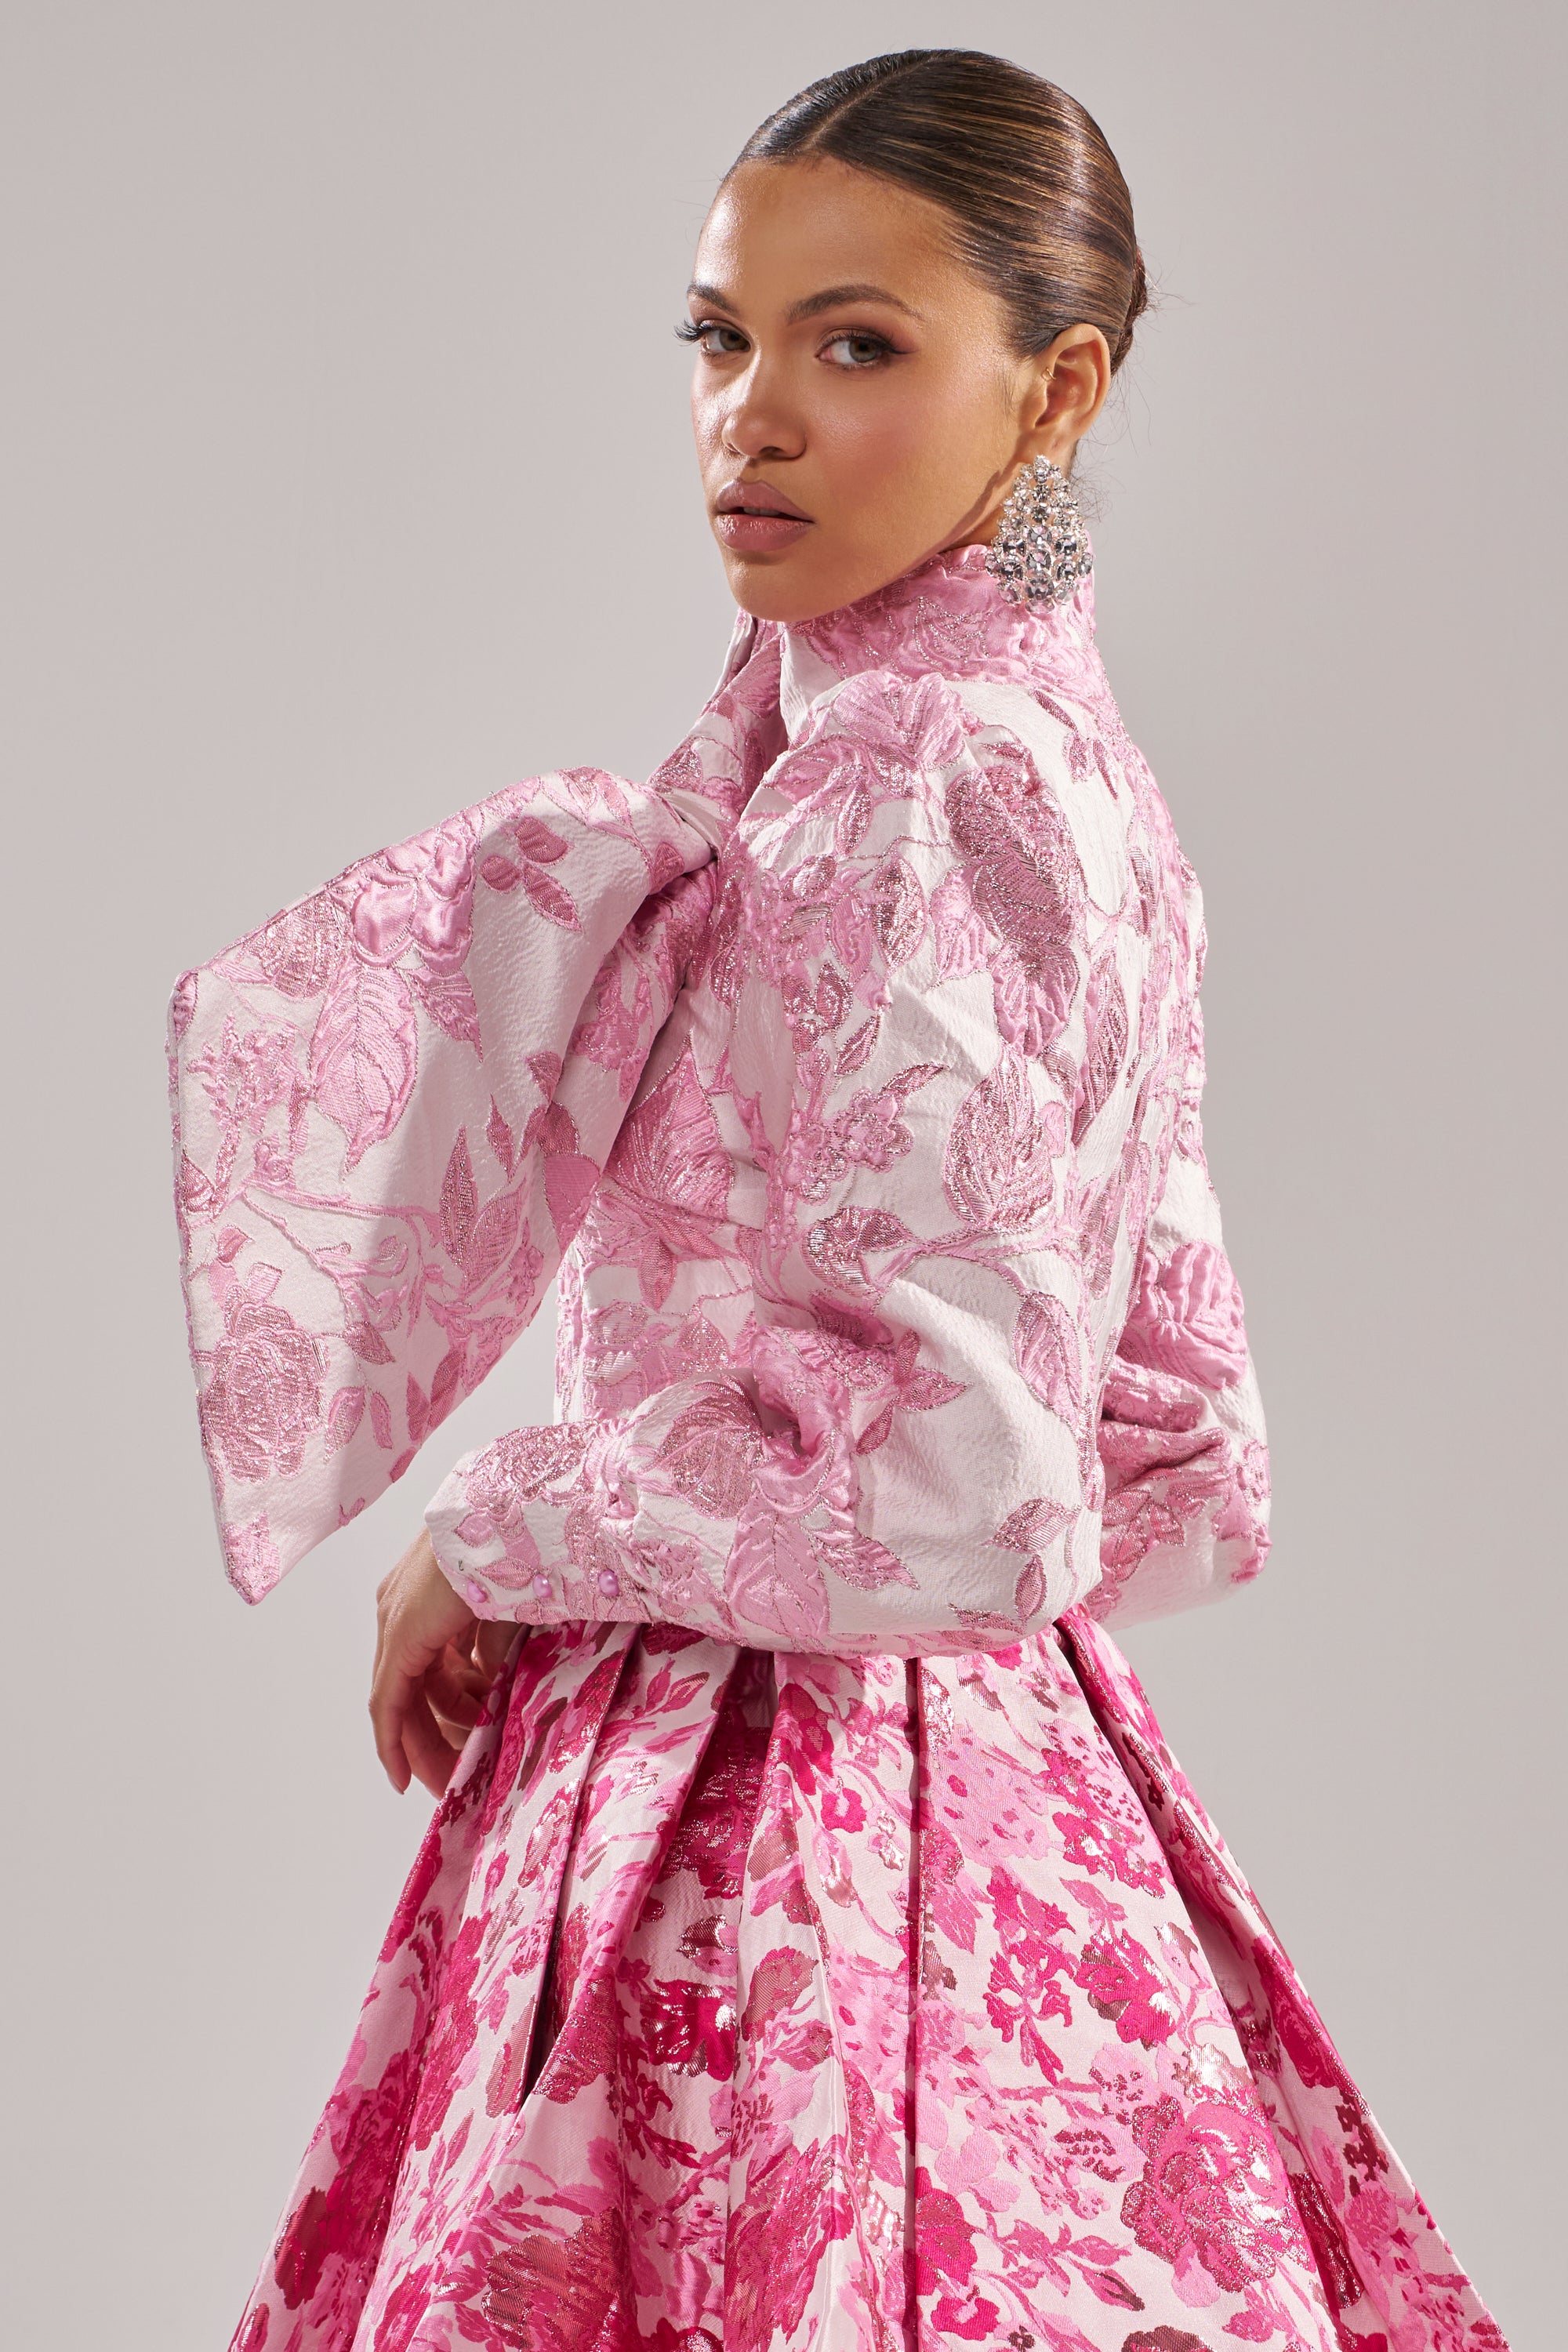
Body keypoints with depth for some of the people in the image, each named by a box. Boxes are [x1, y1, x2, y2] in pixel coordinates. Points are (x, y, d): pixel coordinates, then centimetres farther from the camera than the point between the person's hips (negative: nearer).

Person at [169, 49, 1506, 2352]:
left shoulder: (911, 810, -19)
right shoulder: (1054, 765, 9)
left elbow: (940, 1493, -24)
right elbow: (1171, 1458, 13)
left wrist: (500, 1547, -11)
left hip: (775, 1804, -9)